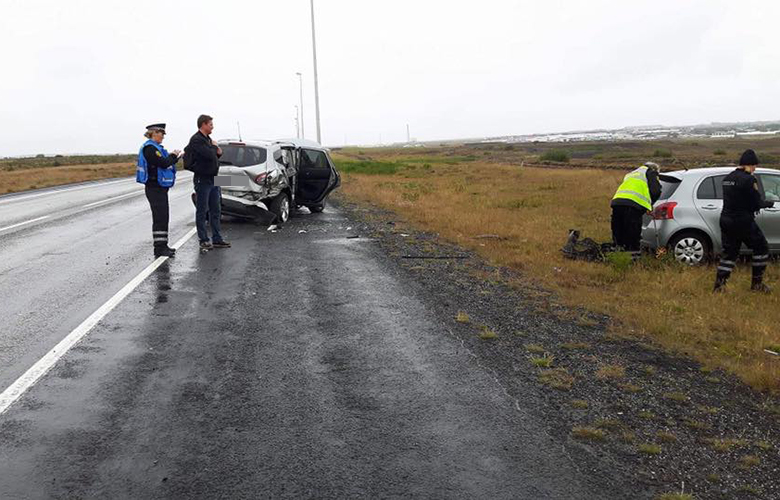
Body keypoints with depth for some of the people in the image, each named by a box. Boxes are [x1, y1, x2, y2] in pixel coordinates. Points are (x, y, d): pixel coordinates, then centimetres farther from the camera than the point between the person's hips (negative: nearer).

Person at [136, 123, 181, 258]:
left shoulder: (155, 147, 18)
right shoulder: (149, 148, -14)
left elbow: (165, 164, 17)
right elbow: (163, 163, -22)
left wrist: (176, 156, 8)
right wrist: (174, 156, -6)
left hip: (160, 188, 10)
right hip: (155, 188, -10)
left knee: (163, 217, 13)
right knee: (160, 217, -10)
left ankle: (162, 246, 20)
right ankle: (159, 248, -7)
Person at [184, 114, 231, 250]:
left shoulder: (207, 139, 15)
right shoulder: (196, 140, -13)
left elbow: (214, 156, 21)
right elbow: (209, 155, -26)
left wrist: (218, 152, 0)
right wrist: (214, 147, -6)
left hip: (213, 179, 9)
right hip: (203, 179, -9)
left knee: (216, 210, 10)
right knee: (202, 211, 0)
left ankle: (217, 239, 16)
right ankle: (203, 240, 7)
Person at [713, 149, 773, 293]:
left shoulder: (727, 178, 10)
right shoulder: (749, 180, -14)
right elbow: (757, 203, -12)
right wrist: (769, 204, 8)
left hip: (726, 220, 7)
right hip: (743, 222, -7)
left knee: (729, 253, 12)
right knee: (761, 248, 11)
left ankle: (719, 285, 6)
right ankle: (757, 283, 14)